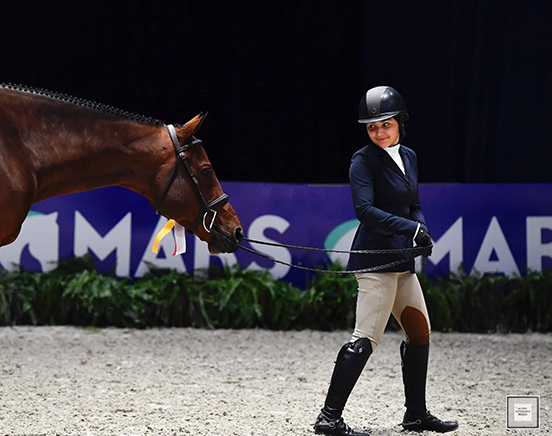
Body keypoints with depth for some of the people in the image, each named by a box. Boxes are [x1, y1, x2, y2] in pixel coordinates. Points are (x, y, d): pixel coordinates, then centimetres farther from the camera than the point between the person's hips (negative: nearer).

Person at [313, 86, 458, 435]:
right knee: (366, 338, -14)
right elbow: (365, 209, -22)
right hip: (376, 259, -9)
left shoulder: (409, 157, 13)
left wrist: (423, 230, -2)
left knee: (420, 333, 15)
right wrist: (410, 227, -30)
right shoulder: (365, 160, -10)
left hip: (401, 260, 9)